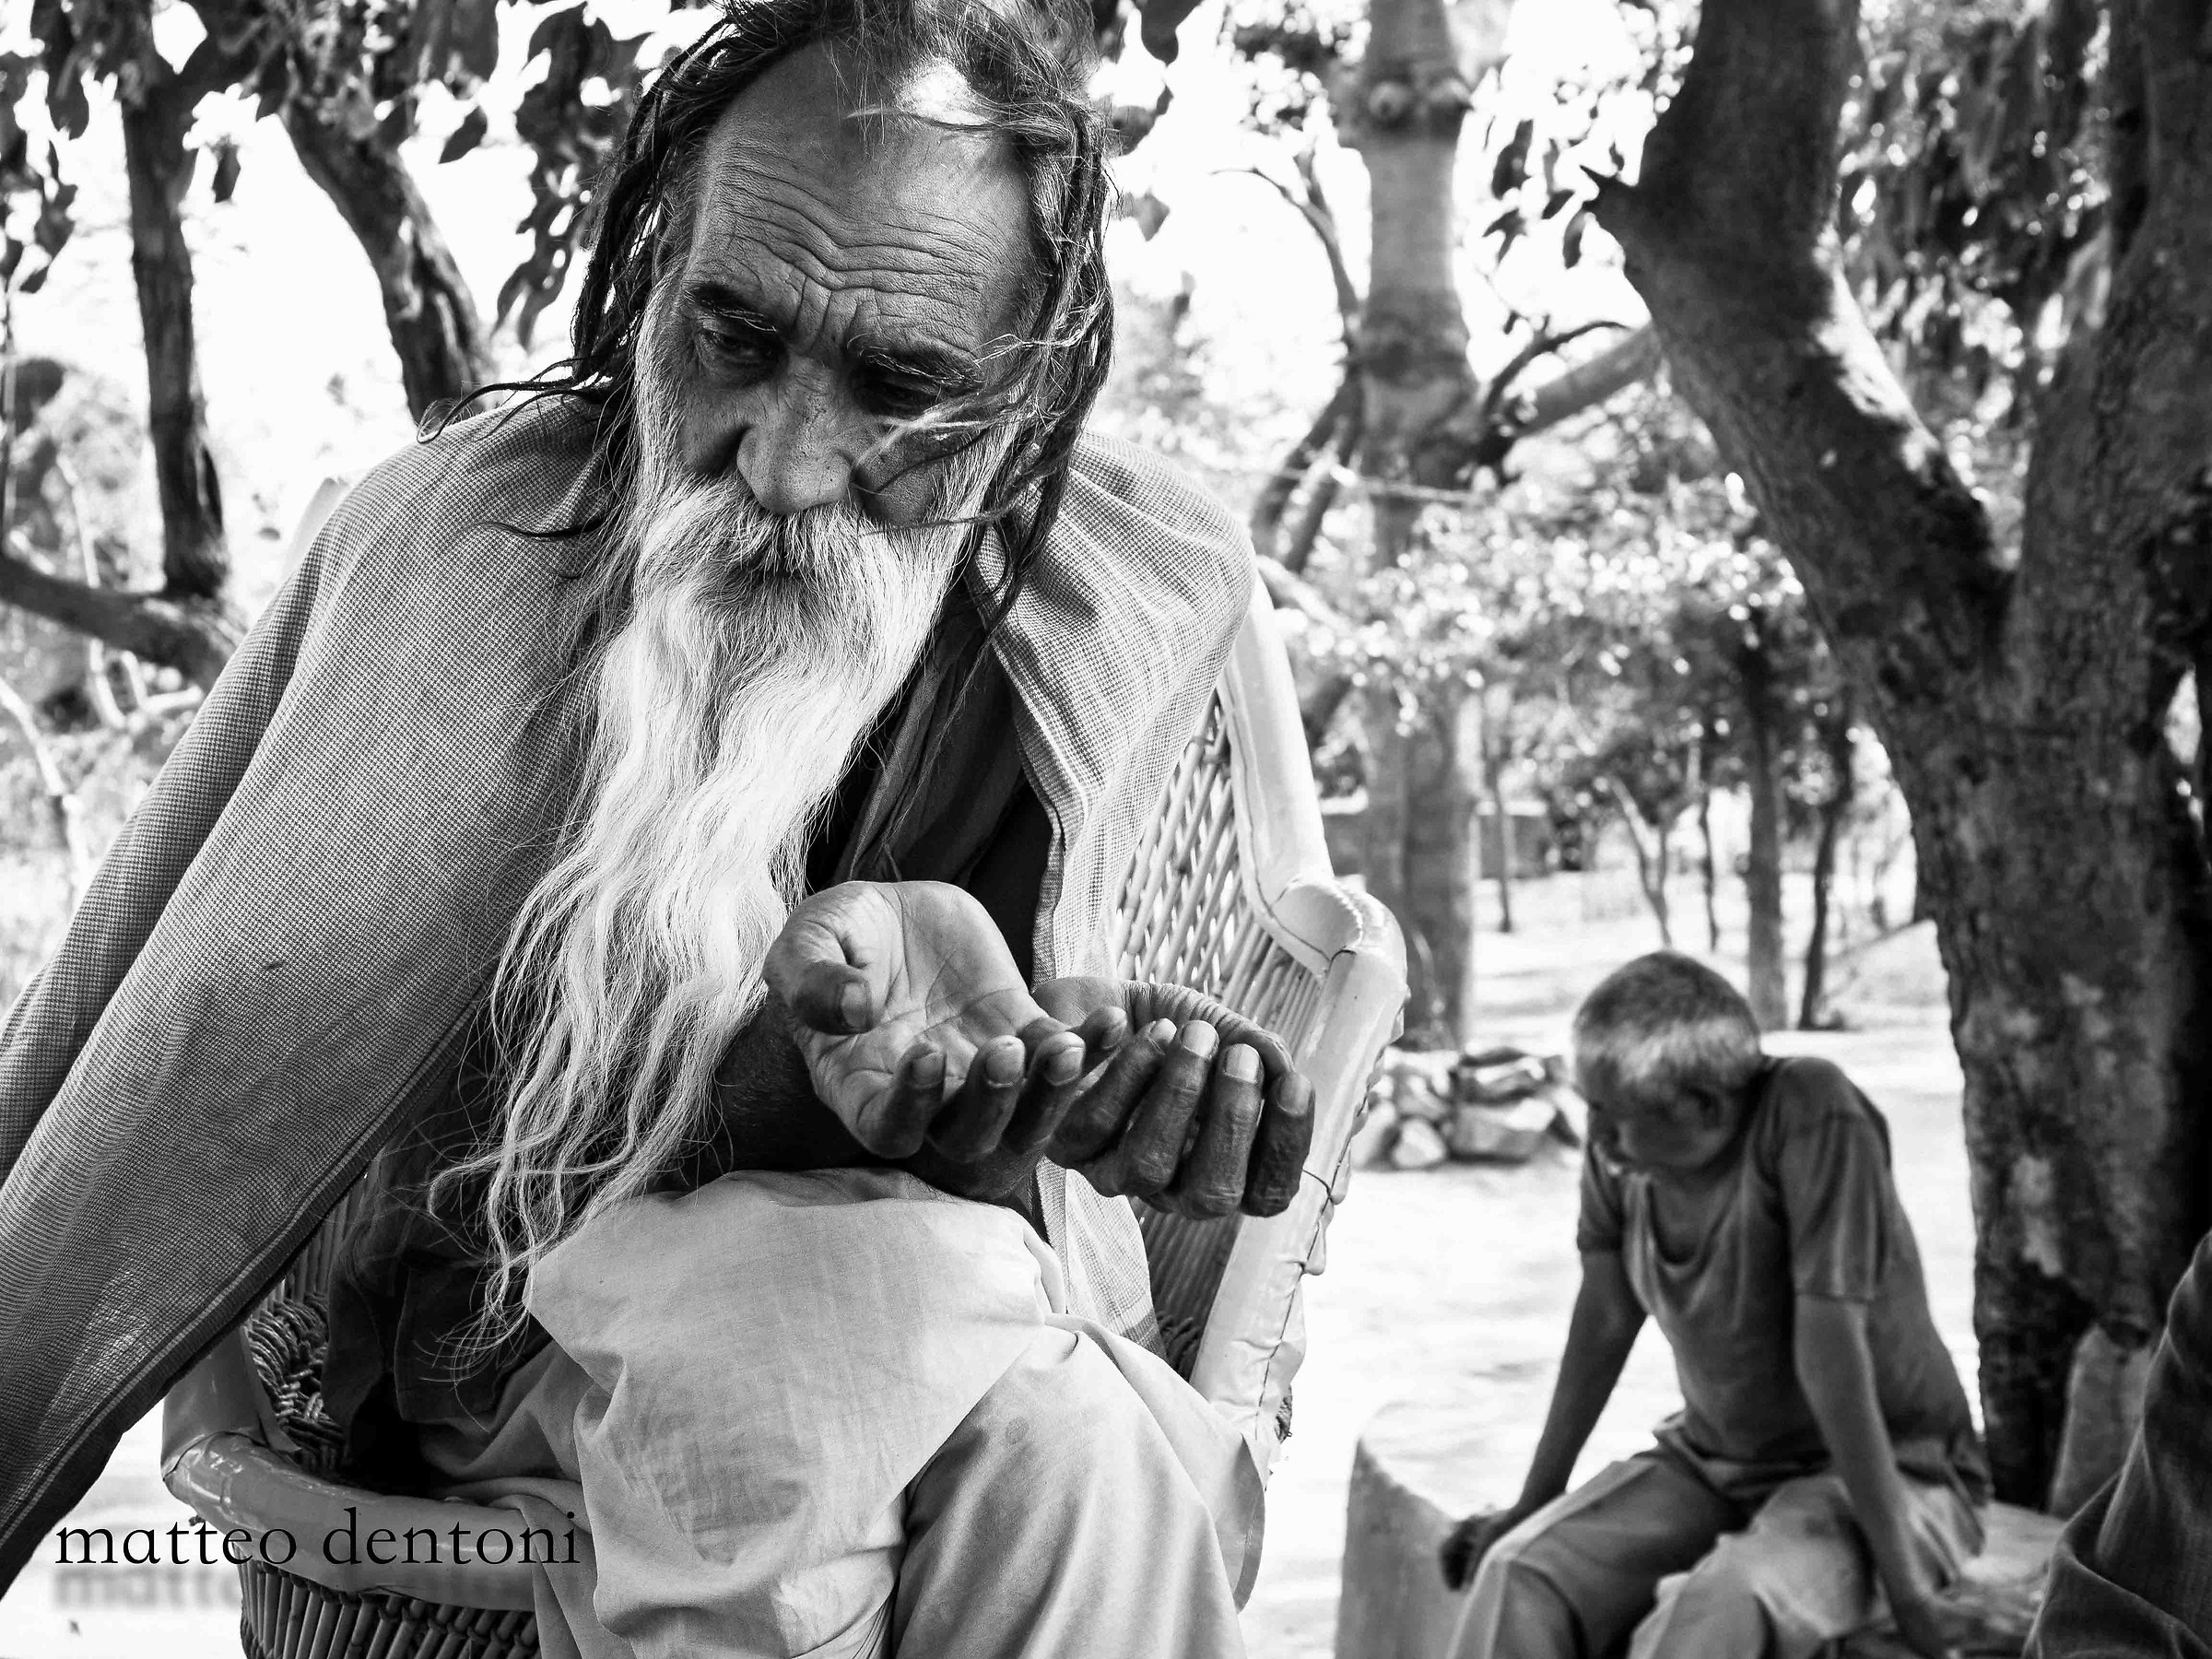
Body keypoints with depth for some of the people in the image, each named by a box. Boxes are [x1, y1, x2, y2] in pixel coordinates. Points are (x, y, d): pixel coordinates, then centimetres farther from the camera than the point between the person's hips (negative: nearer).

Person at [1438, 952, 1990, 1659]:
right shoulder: (1622, 1142, -8)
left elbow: (1831, 1347, -27)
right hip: (1712, 1462, 6)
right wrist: (1533, 1503, 8)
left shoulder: (1812, 1117, -26)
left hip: (1885, 1471, -6)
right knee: (1516, 1576, -17)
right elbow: (1606, 1318, 2)